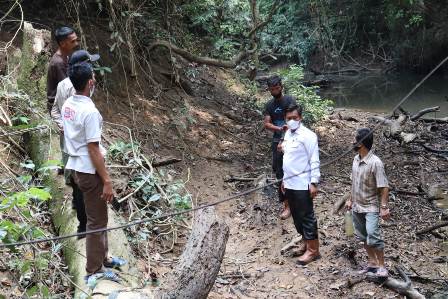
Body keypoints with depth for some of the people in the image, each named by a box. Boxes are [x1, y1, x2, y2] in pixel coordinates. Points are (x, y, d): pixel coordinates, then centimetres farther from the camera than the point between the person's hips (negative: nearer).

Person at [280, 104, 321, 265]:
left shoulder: (308, 135, -13)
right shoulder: (288, 134, 11)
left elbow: (314, 161, -15)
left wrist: (314, 182, -20)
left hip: (302, 184, -8)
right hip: (290, 183, 8)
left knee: (307, 216, -2)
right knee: (297, 216, 15)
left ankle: (313, 250, 5)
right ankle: (306, 243, 28)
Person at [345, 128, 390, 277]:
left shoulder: (375, 162, -20)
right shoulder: (356, 159, 2)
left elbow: (384, 187, -18)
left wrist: (384, 207, -20)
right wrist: (351, 200, 18)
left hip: (371, 207, -7)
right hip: (357, 207, 8)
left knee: (373, 236, -17)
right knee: (364, 237, 13)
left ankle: (381, 266, -5)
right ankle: (372, 263, 26)